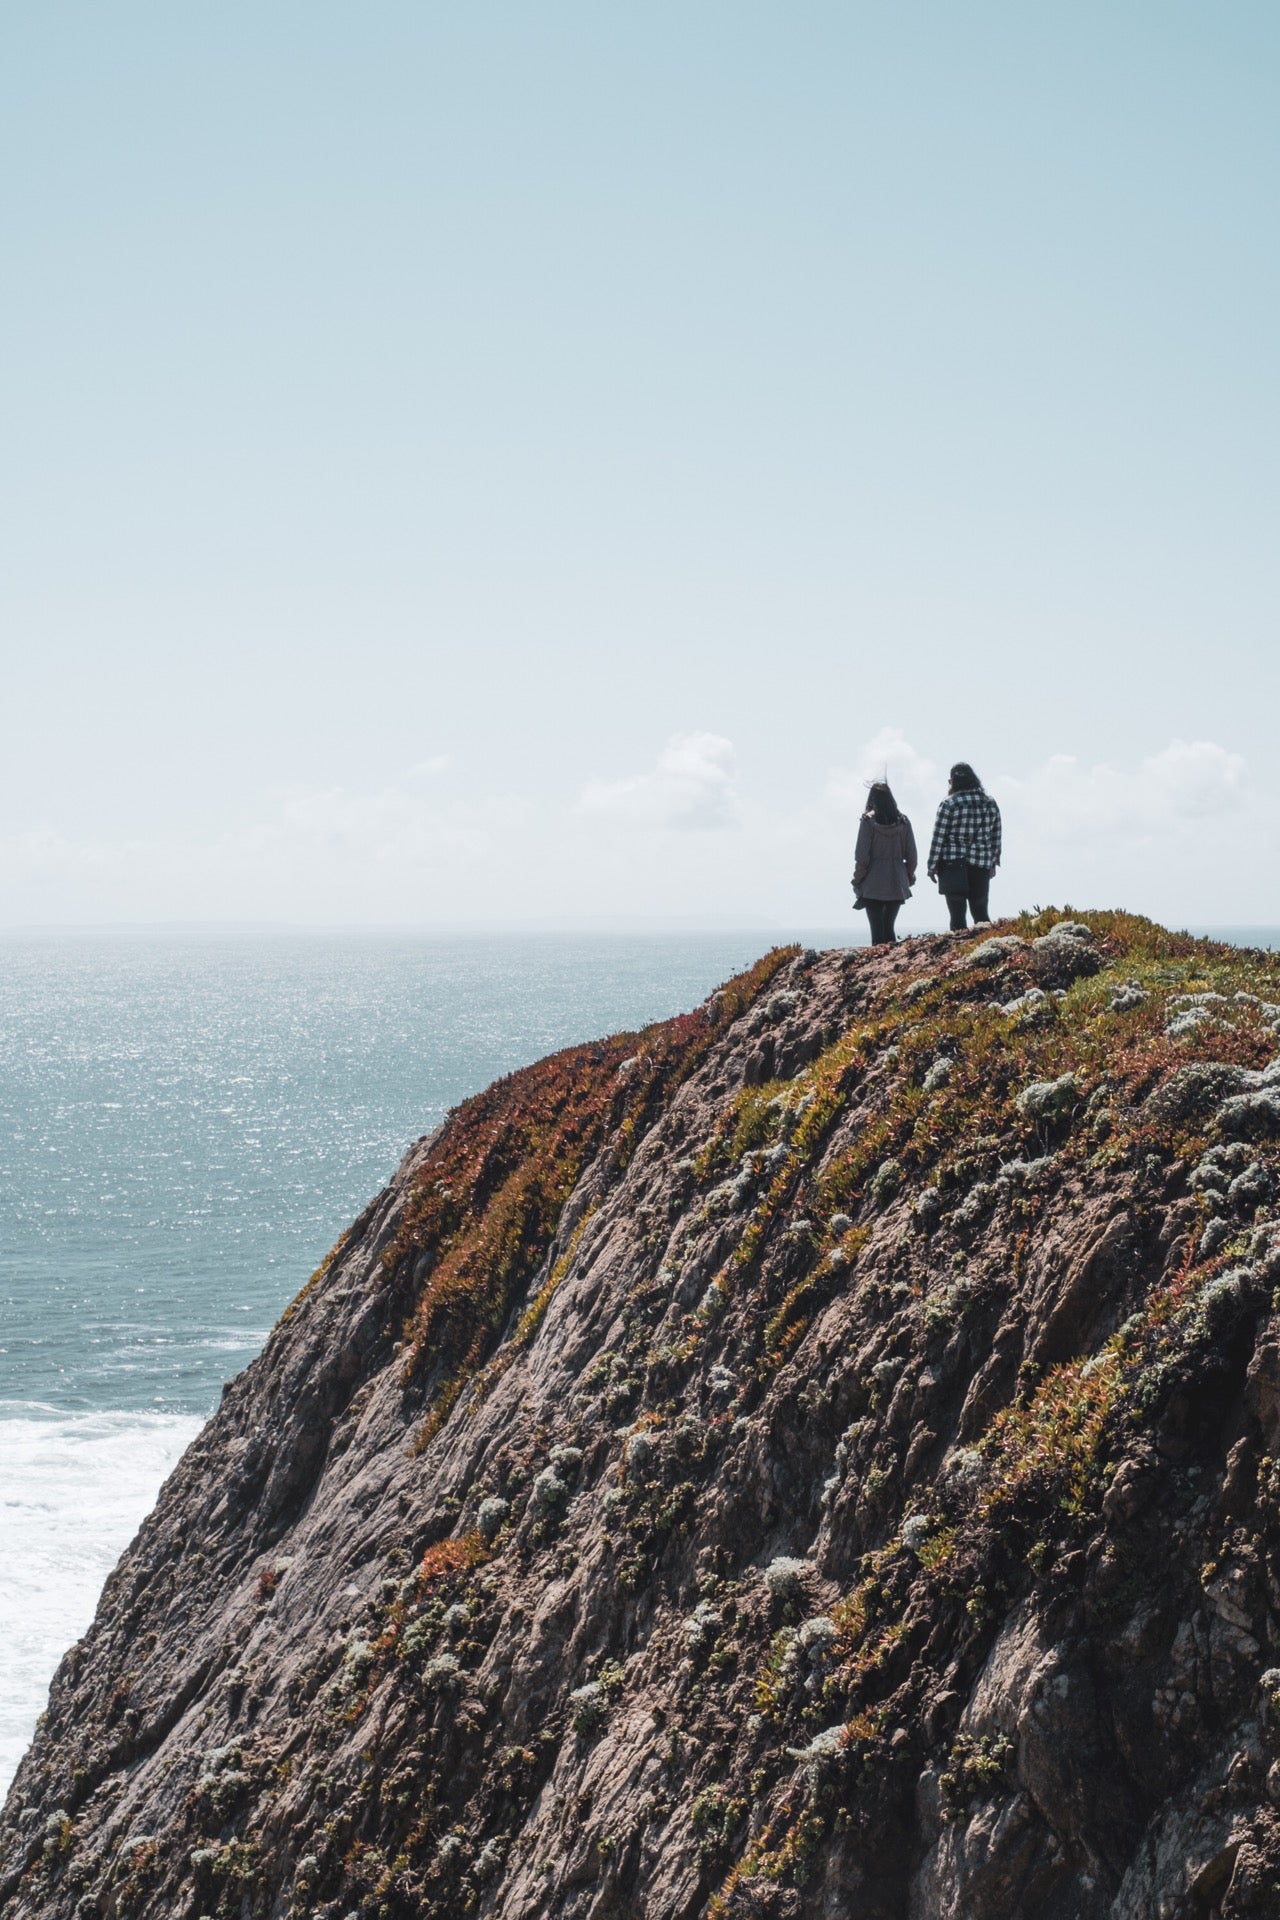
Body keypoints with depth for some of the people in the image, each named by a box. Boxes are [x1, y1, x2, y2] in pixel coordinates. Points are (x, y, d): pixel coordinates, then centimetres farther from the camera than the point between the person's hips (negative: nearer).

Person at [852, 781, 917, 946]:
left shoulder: (868, 820, -8)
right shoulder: (903, 821, 2)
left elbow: (862, 855, -9)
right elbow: (911, 854, 5)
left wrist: (858, 880, 1)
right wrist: (909, 876, 18)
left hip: (873, 884, -3)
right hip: (897, 883, 3)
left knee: (877, 928, -1)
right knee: (889, 927, 11)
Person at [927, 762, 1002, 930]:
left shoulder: (948, 804, -9)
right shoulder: (990, 803, 5)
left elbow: (938, 837, -7)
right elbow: (996, 836, 10)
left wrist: (932, 866, 1)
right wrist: (993, 862, 20)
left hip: (953, 865, -4)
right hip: (981, 865, 4)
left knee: (957, 914, -1)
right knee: (980, 913, 11)